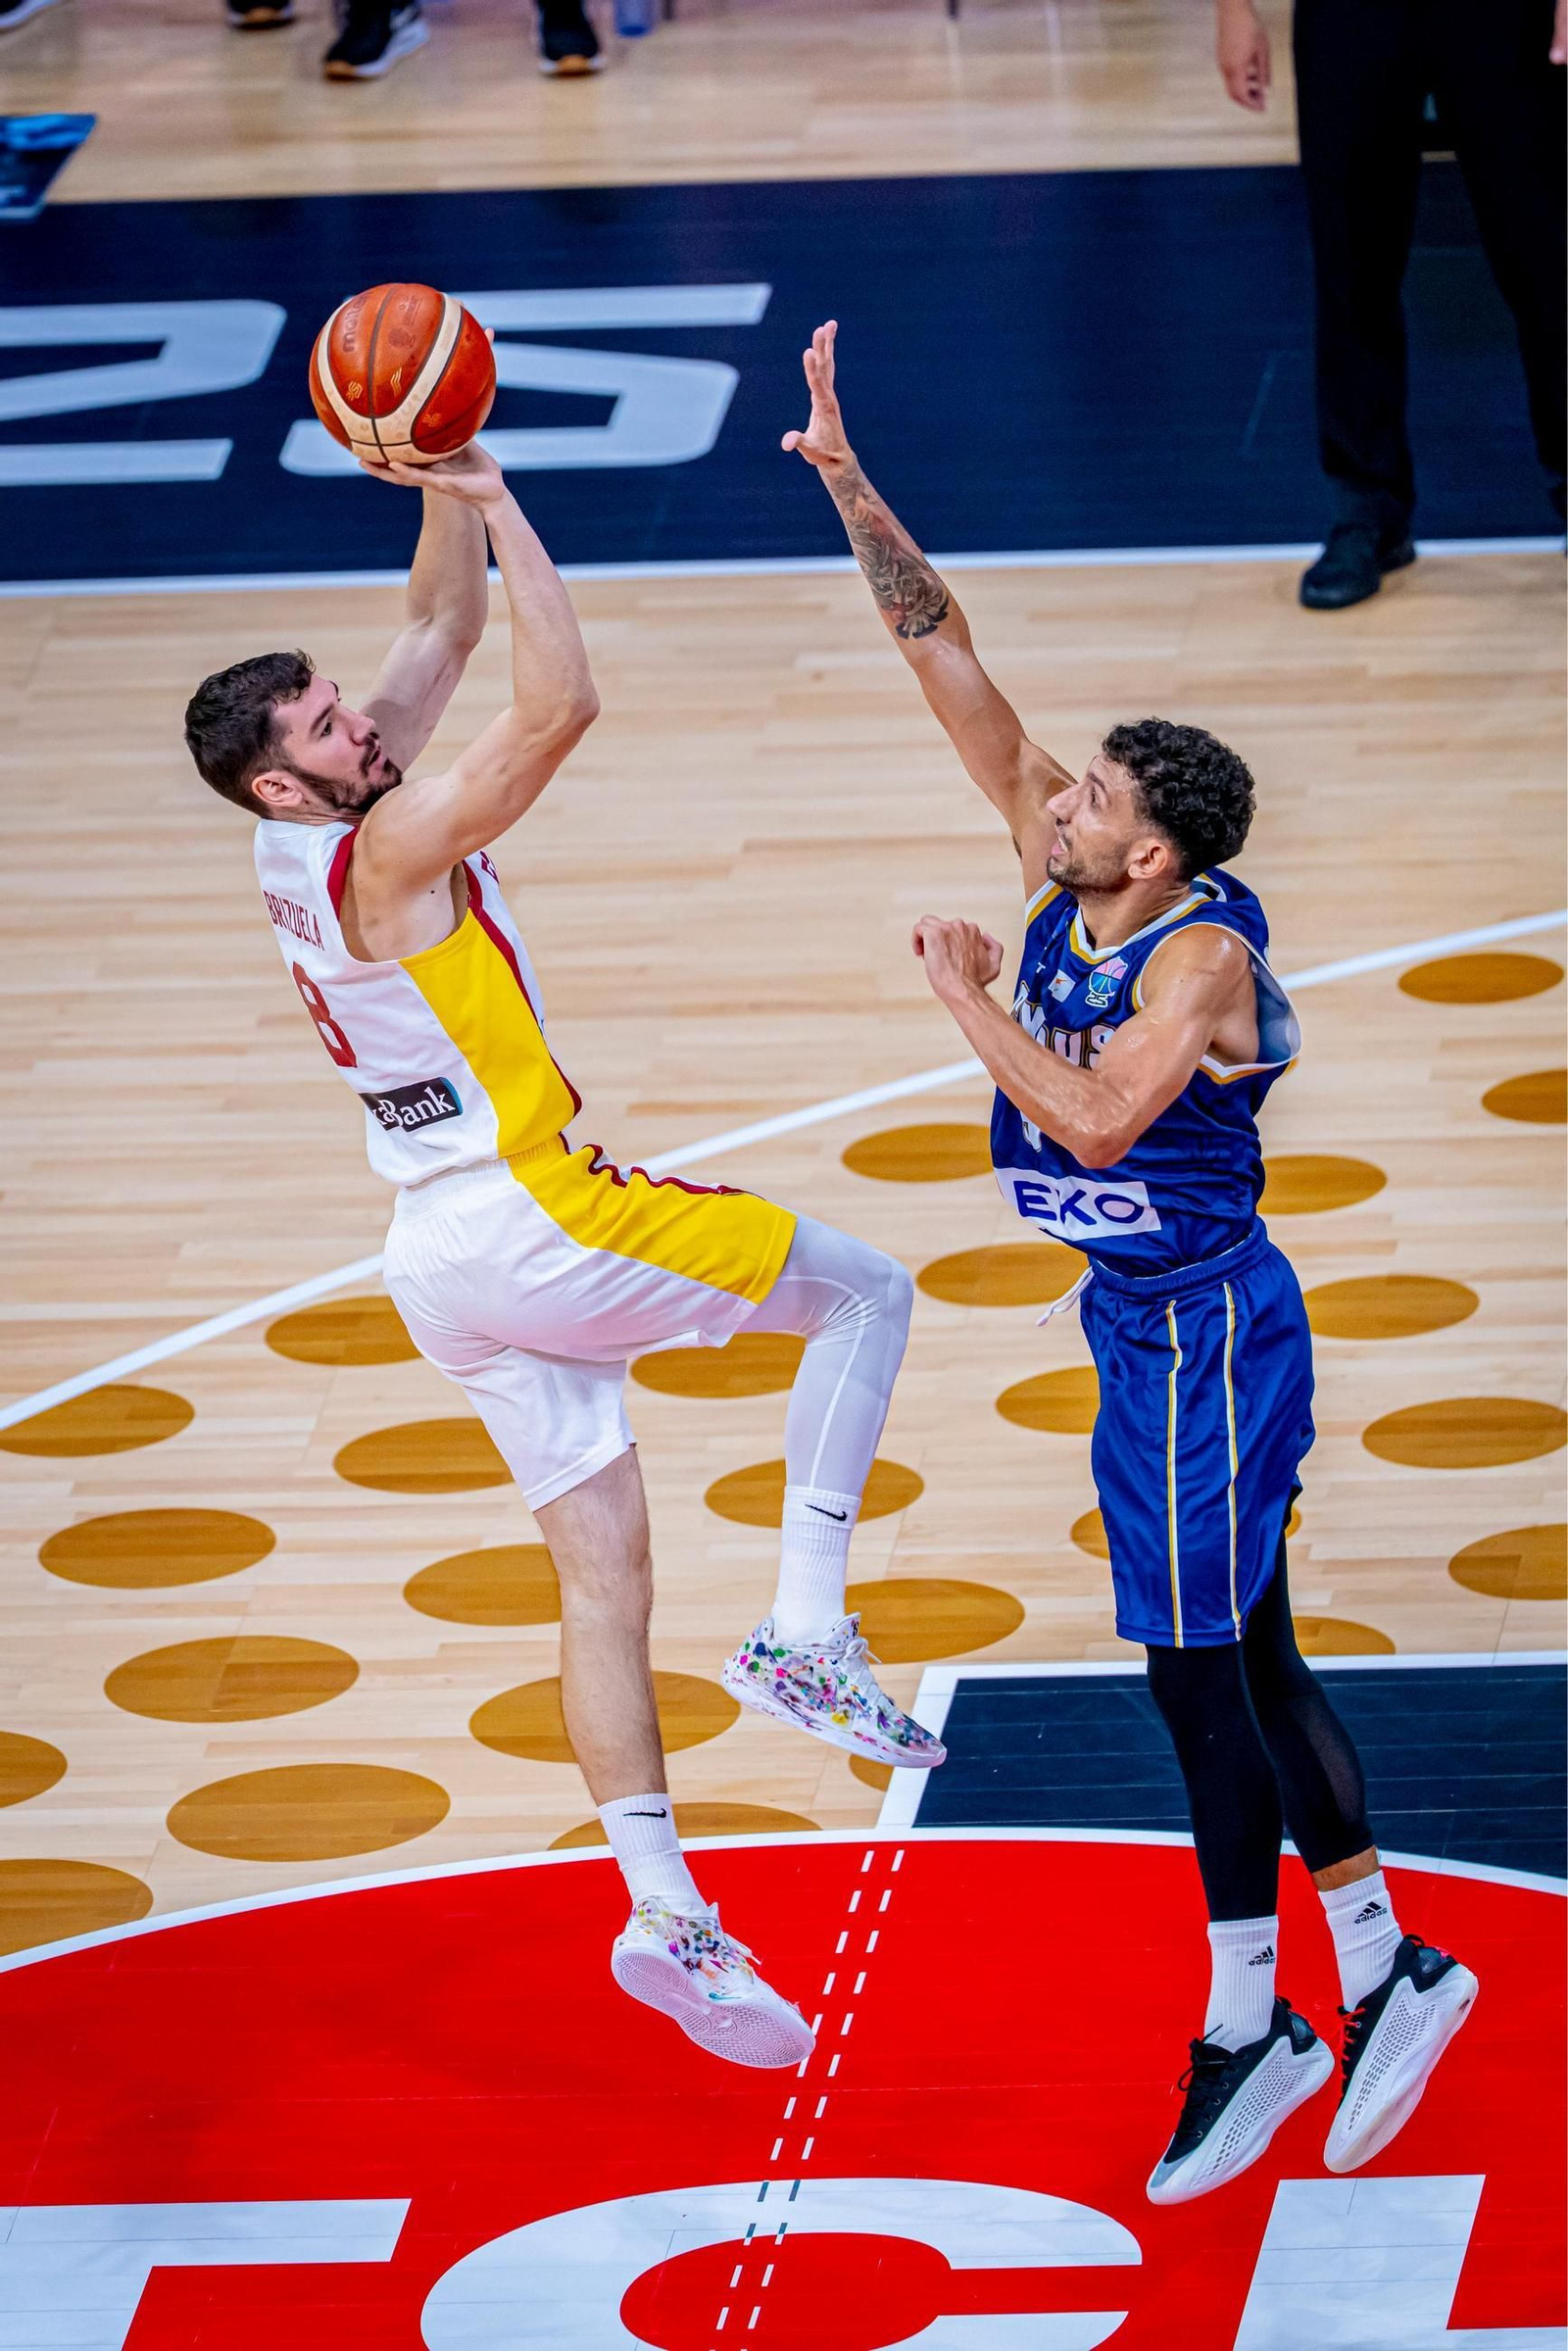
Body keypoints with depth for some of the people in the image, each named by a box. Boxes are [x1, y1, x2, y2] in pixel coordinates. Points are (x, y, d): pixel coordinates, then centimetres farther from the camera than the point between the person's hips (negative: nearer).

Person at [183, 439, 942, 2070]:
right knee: (864, 1293, 3)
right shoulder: (388, 849, -18)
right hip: (532, 1217, -9)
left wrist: (444, 488, 4)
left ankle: (662, 1917, 6)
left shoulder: (314, 833, 8)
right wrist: (490, 496, -23)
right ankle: (803, 1635, -6)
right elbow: (562, 702, -27)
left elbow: (445, 633, 16)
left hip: (445, 1261, 9)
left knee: (602, 1566, 9)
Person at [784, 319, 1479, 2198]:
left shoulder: (1201, 955, -21)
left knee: (1198, 1674, -3)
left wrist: (970, 1000, -22)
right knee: (1243, 1662, 14)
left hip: (1199, 1333, -9)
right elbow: (952, 667, -2)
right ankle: (1384, 1971, 24)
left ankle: (1247, 2026, 7)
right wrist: (850, 487, -8)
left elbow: (1095, 1120, -33)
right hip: (1152, 1326, 9)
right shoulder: (1066, 880, 0)